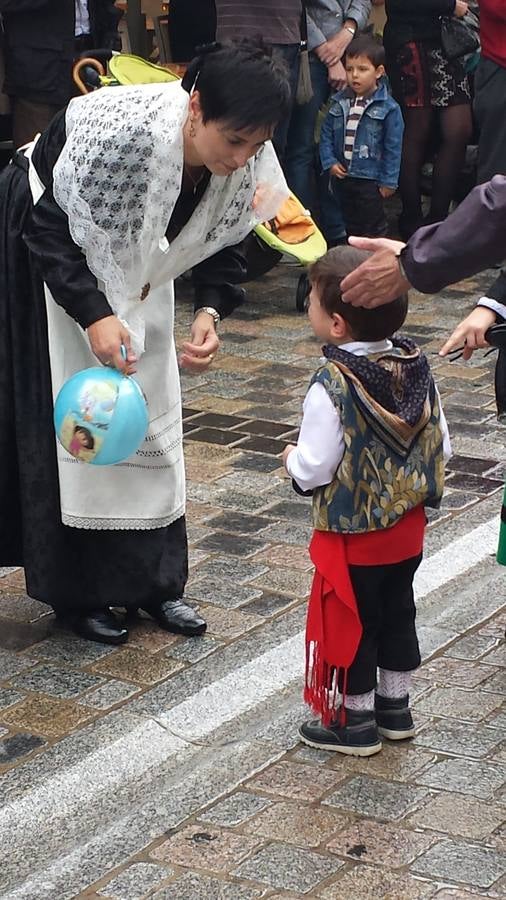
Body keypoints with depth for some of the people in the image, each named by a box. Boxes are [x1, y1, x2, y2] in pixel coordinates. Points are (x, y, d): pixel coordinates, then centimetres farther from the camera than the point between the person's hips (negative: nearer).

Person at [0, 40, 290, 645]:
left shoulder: (249, 163, -22)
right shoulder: (124, 130, -39)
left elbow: (220, 244, -4)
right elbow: (49, 227, -29)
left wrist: (208, 314, -20)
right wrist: (93, 315, -36)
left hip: (135, 265, 6)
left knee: (151, 409, 6)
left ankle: (154, 581, 16)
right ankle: (78, 592, 6)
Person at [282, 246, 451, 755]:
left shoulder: (332, 387, -25)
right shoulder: (416, 371, -5)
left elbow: (314, 469, -24)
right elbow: (442, 448, 1)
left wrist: (292, 459, -2)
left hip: (352, 534, -6)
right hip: (407, 527, 7)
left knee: (347, 622, 9)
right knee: (397, 613, 20)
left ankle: (354, 721, 21)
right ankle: (395, 706, 34)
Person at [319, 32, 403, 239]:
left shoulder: (388, 108, -11)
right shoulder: (339, 102, 2)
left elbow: (393, 147, -9)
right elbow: (326, 134, 8)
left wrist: (389, 181, -9)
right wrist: (330, 162, -5)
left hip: (370, 178, -5)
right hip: (341, 175, 5)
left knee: (372, 227, 4)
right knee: (350, 223, 17)